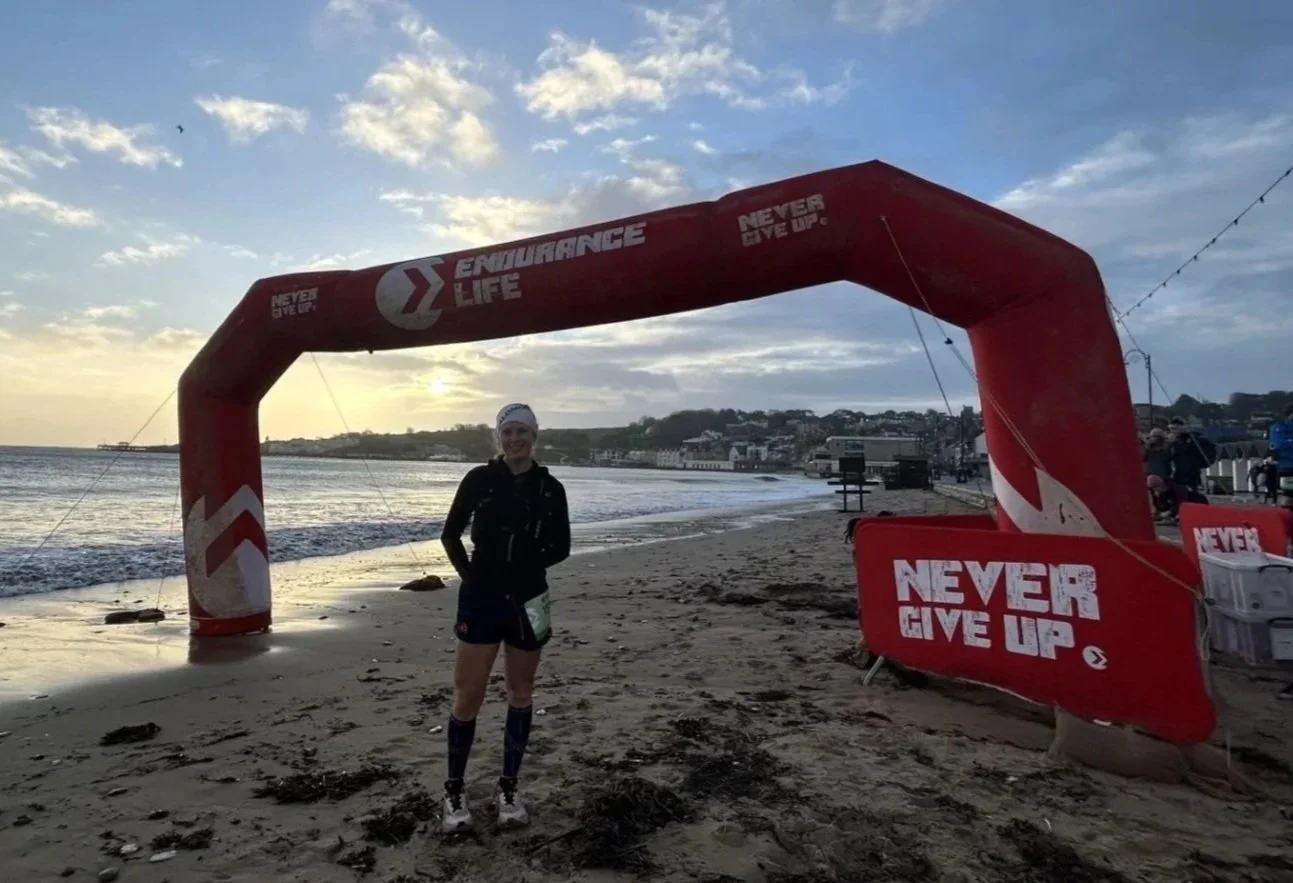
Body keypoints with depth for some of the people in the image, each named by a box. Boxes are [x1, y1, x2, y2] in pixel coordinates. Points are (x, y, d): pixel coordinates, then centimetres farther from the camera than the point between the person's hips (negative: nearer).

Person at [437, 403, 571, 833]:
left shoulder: (550, 488, -2)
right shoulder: (479, 480, -5)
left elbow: (560, 547, 6)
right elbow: (450, 535, 3)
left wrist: (526, 566, -4)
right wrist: (471, 576, -1)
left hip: (528, 602, 2)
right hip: (481, 599, -1)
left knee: (520, 695, 10)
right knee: (468, 695, 2)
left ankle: (508, 789, 25)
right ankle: (454, 791, 19)